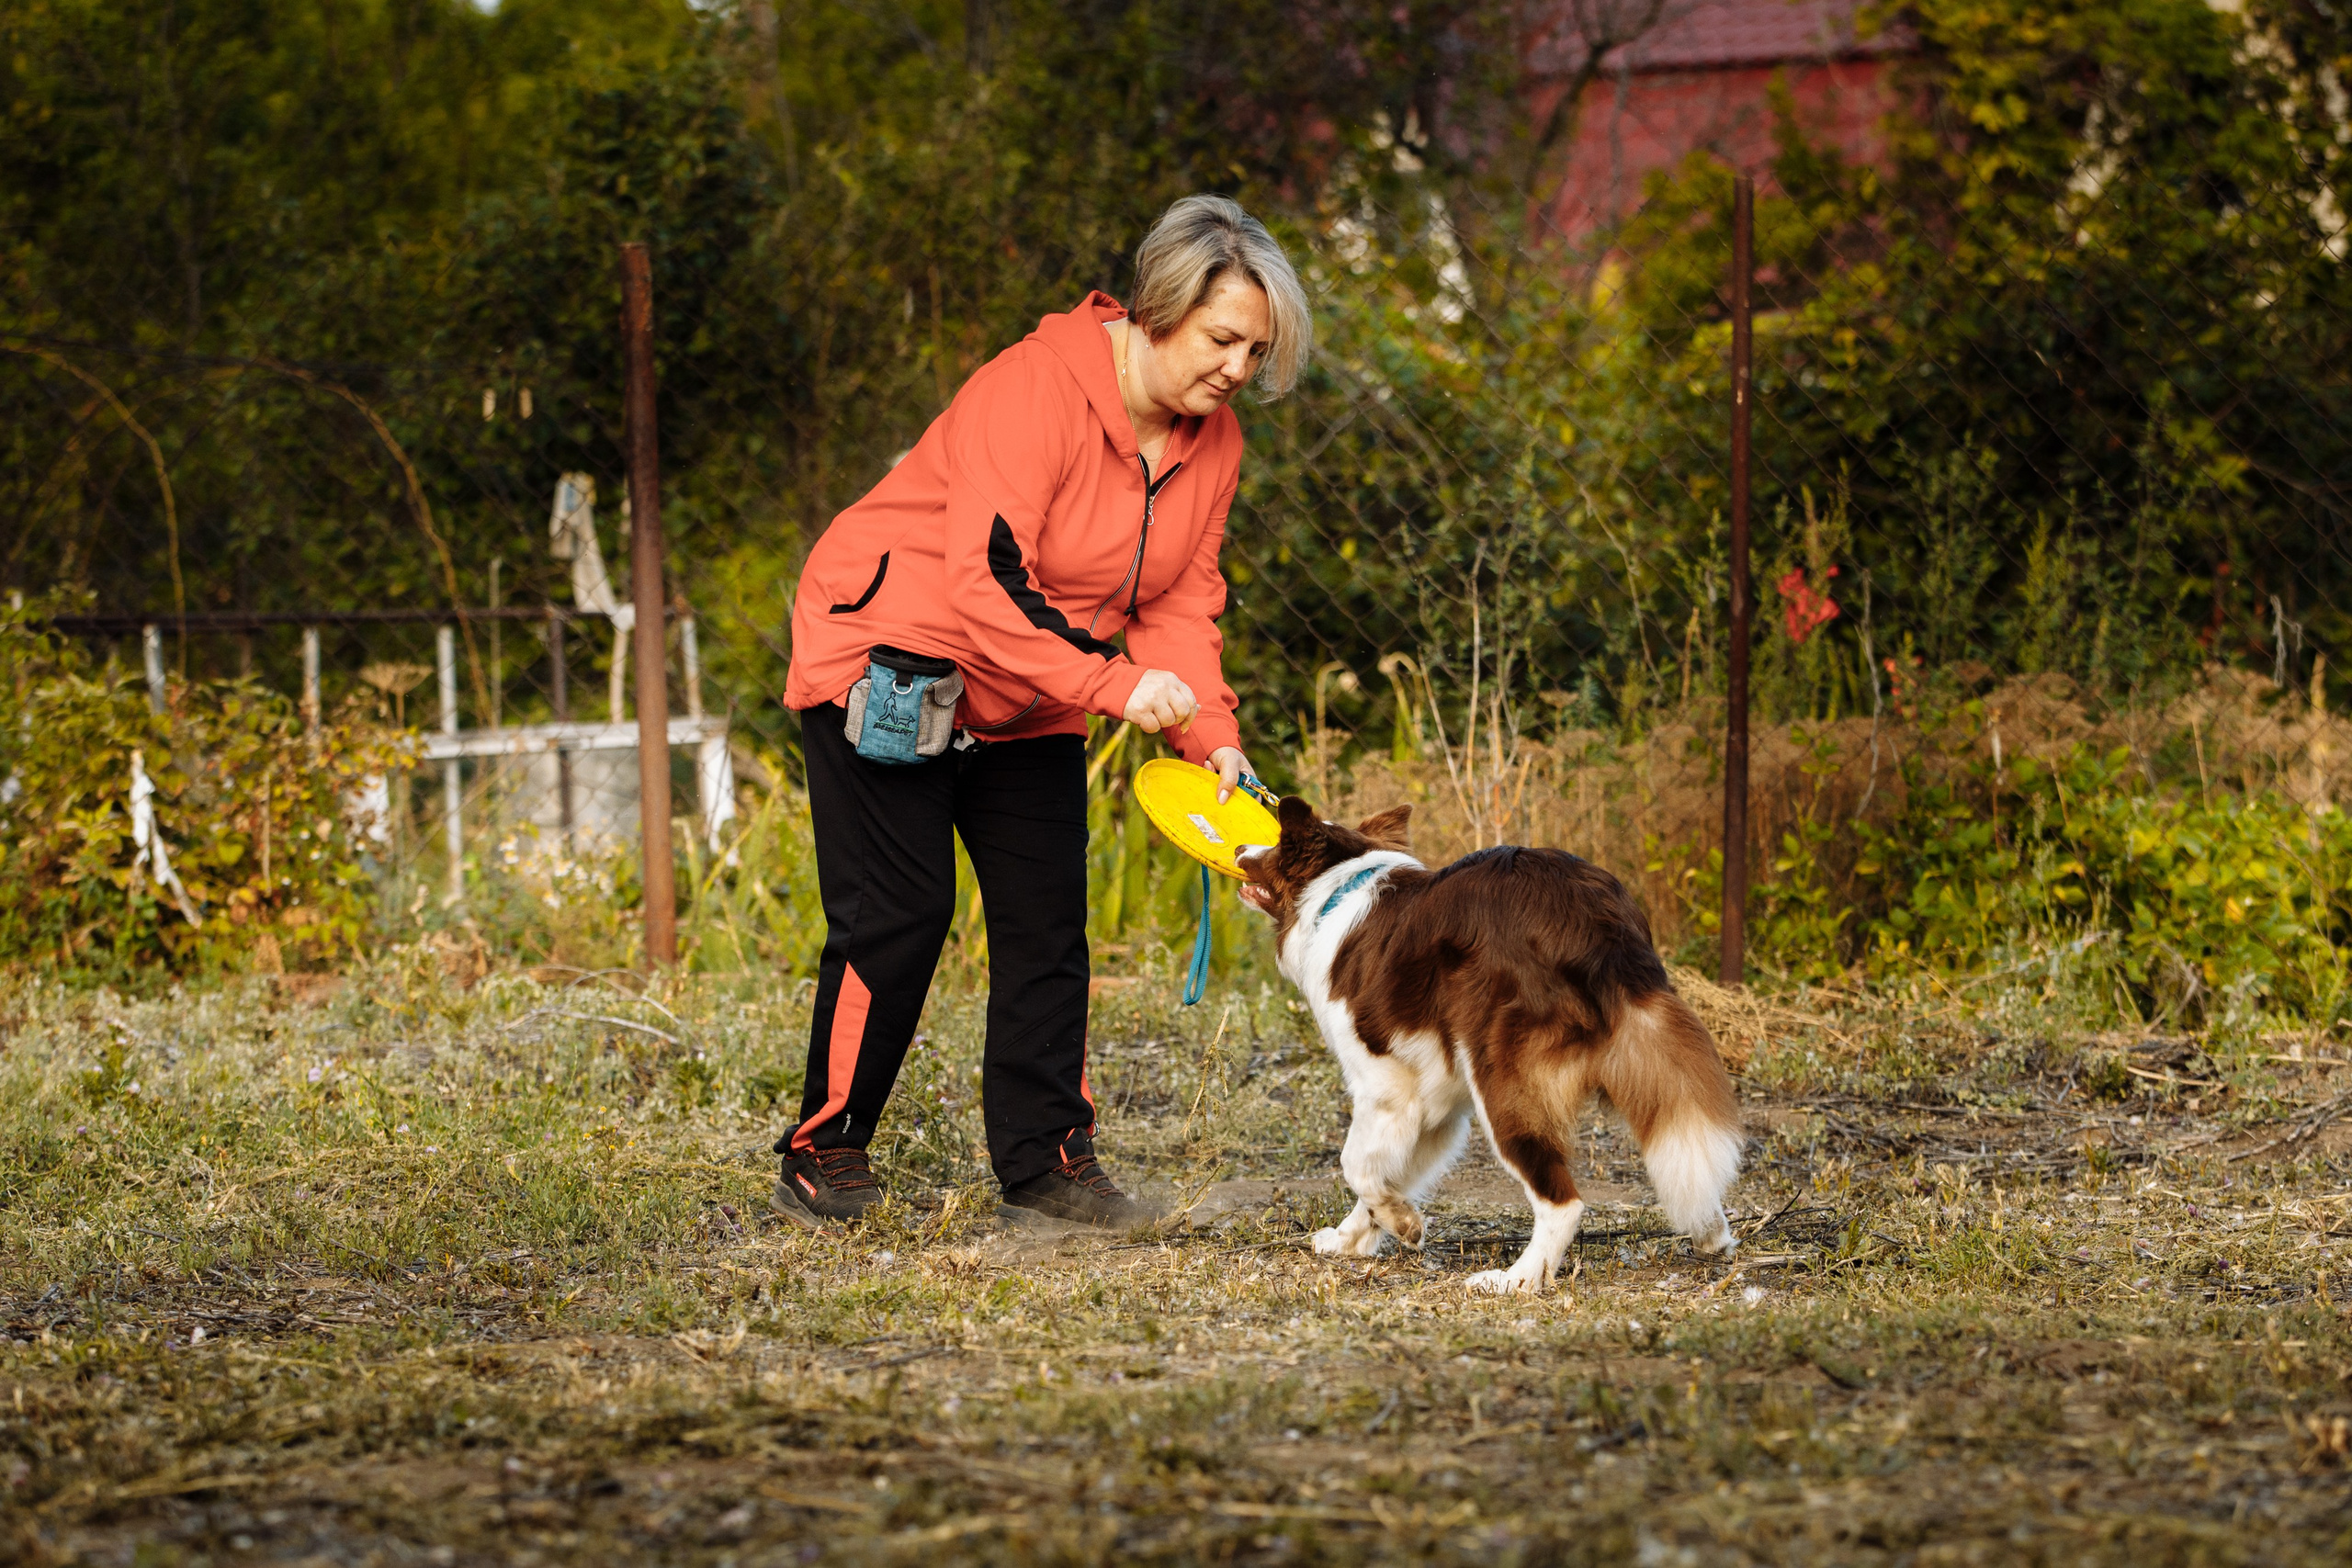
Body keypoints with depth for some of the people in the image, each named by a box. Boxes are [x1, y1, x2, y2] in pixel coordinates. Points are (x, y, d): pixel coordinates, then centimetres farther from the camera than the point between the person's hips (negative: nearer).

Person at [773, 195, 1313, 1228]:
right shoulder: (1037, 389, -28)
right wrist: (1113, 685, -37)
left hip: (1029, 707, 7)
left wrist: (1212, 739, -16)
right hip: (892, 665, -7)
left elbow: (1180, 604, -1)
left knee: (1048, 916, 3)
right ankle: (825, 1151, 3)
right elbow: (985, 580, -34)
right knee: (897, 912, -9)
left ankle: (1045, 1156, 10)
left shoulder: (1210, 443, -3)